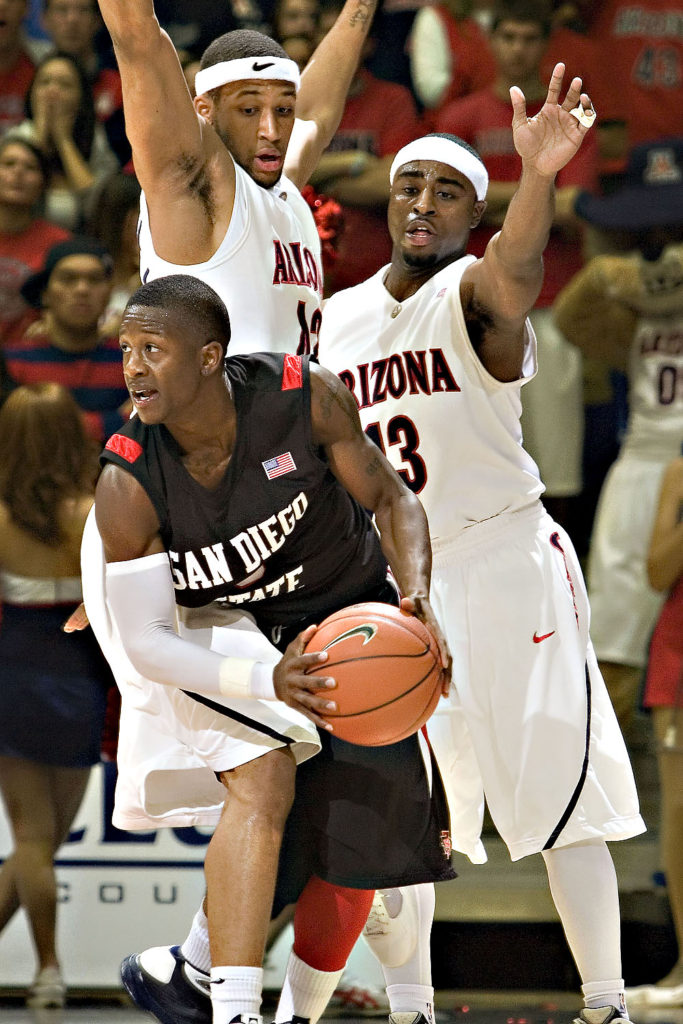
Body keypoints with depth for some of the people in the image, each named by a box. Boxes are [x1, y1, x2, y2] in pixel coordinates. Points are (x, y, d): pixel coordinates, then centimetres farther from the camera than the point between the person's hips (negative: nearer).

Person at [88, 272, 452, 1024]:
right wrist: (268, 682, -40)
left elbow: (389, 498, -9)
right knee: (262, 785, -28)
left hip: (350, 612, 2)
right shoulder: (128, 485, -27)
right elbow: (145, 644, -24)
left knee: (359, 834, 1)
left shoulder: (304, 397, -25)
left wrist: (417, 598, -28)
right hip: (223, 638, -2)